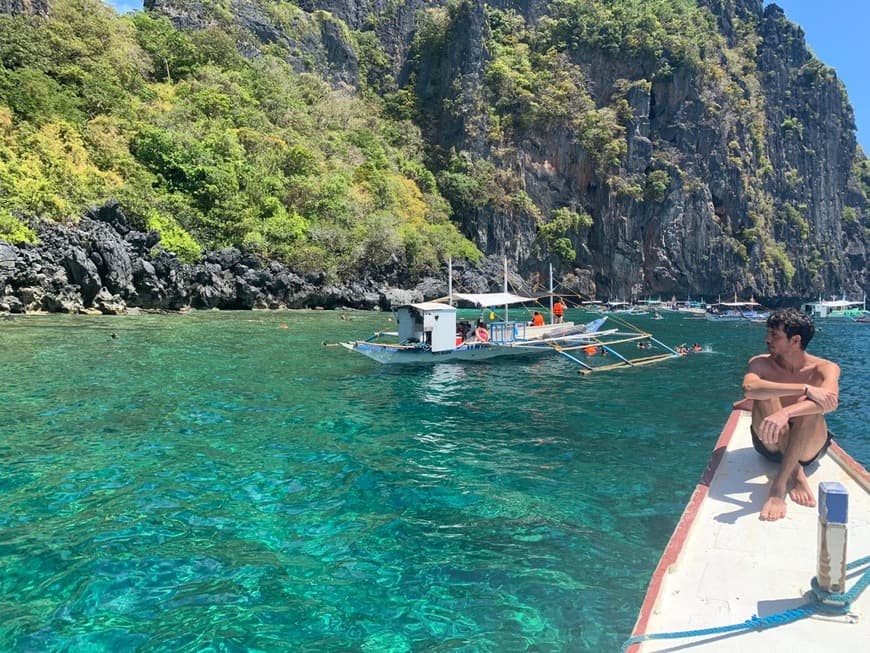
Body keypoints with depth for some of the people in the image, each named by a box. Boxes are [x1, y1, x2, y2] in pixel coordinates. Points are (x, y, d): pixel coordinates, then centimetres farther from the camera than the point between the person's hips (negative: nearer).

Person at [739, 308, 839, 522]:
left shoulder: (825, 368, -10)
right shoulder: (761, 363, -6)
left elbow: (830, 401, -33)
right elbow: (749, 388, -31)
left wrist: (785, 413, -51)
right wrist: (806, 389, -38)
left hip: (807, 447, -1)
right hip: (770, 443, 1)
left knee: (809, 406, -31)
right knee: (765, 393, -25)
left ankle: (779, 483, -36)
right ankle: (795, 473, -28)